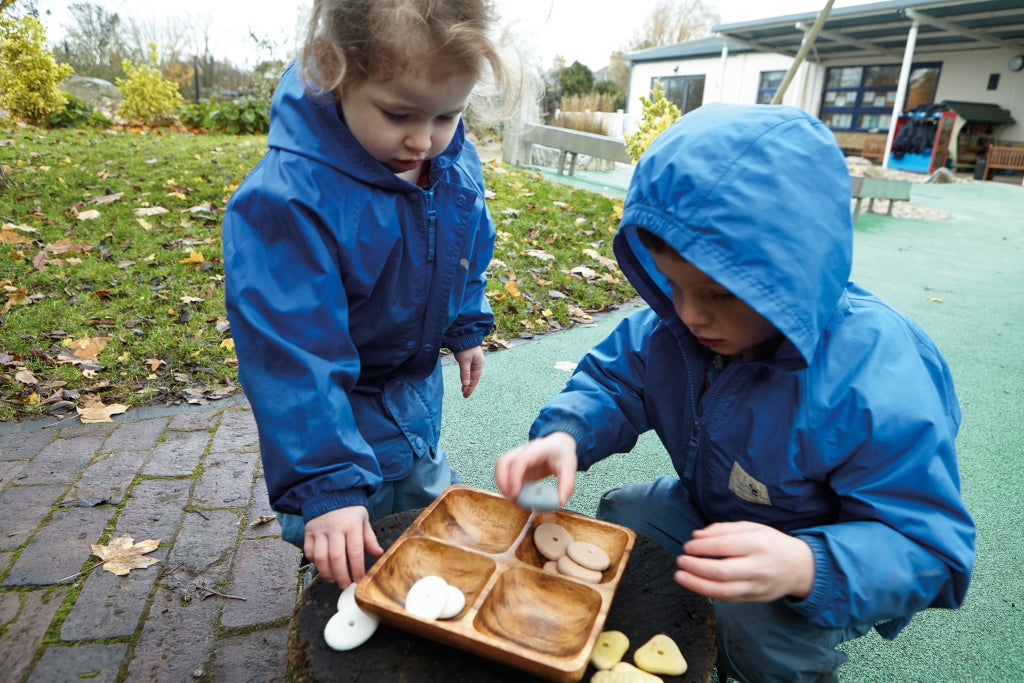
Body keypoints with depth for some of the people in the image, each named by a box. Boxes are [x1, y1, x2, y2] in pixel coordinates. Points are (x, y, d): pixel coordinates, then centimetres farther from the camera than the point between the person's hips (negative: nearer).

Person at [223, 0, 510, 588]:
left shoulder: (456, 163, -15)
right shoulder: (287, 201, -36)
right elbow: (293, 356, -36)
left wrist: (467, 327, 13)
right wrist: (324, 485, -36)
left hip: (418, 383, 6)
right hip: (338, 399, -6)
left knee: (432, 499, 29)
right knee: (348, 562, 10)